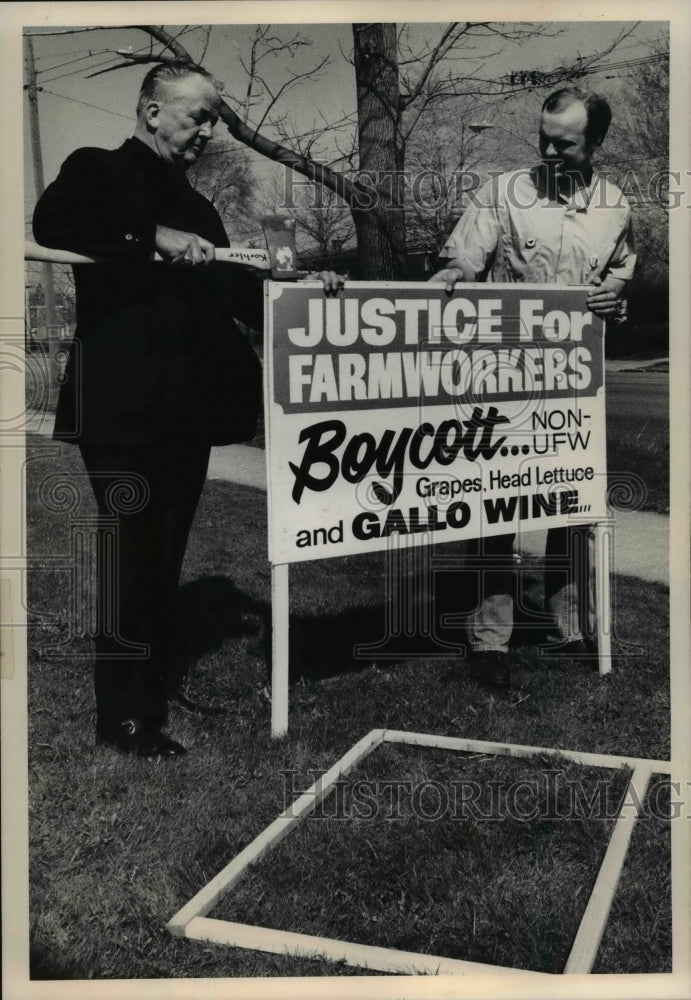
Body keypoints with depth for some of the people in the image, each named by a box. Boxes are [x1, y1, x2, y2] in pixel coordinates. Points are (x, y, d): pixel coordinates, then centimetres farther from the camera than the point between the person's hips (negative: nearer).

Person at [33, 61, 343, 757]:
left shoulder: (195, 208, 23)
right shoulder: (98, 172, 2)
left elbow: (235, 296, 20)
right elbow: (52, 223, -19)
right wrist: (153, 238, -23)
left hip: (187, 407, 7)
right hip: (124, 405, -7)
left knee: (164, 556, 11)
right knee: (131, 556, -6)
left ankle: (152, 691, 22)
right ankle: (123, 715, 4)